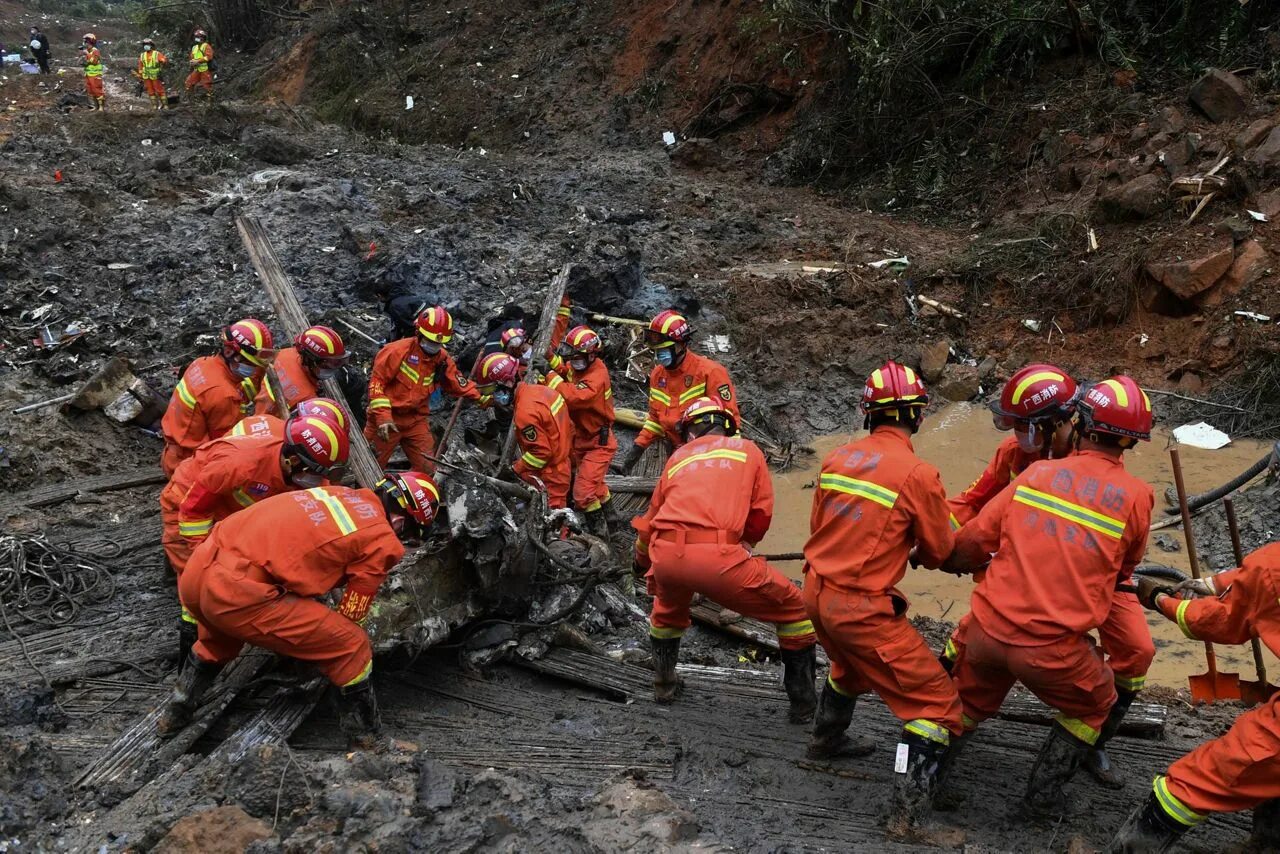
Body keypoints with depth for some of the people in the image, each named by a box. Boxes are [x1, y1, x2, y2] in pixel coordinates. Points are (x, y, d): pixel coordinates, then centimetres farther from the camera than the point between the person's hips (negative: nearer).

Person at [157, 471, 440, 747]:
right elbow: (351, 616, 9)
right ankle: (367, 743, 11)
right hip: (237, 593, -8)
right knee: (353, 649, 4)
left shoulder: (342, 493, 20)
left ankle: (174, 716, 51)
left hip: (195, 570, 8)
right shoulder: (382, 542, 0)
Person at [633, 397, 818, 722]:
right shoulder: (747, 450, 23)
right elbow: (762, 513, 16)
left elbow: (650, 518, 35)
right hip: (717, 556, -4)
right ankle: (804, 703, 20)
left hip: (666, 555, 4)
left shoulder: (679, 457, 28)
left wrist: (642, 561, 55)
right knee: (793, 610, 17)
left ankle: (664, 683, 48)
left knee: (668, 609, 40)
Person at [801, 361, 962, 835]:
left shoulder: (836, 458, 1)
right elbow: (939, 552, -3)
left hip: (817, 594, 7)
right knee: (937, 704, 3)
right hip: (862, 609, -7)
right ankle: (909, 813, -2)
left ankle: (826, 739, 54)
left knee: (851, 662, 37)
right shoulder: (918, 475, -16)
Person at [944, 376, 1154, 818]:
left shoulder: (1037, 472, 1)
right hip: (1052, 648, -2)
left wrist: (958, 562, 26)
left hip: (989, 629, 3)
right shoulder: (1135, 496, -4)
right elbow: (1124, 571, 11)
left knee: (971, 699, 31)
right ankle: (1045, 791, 26)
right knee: (1094, 703, 28)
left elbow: (974, 539, 4)